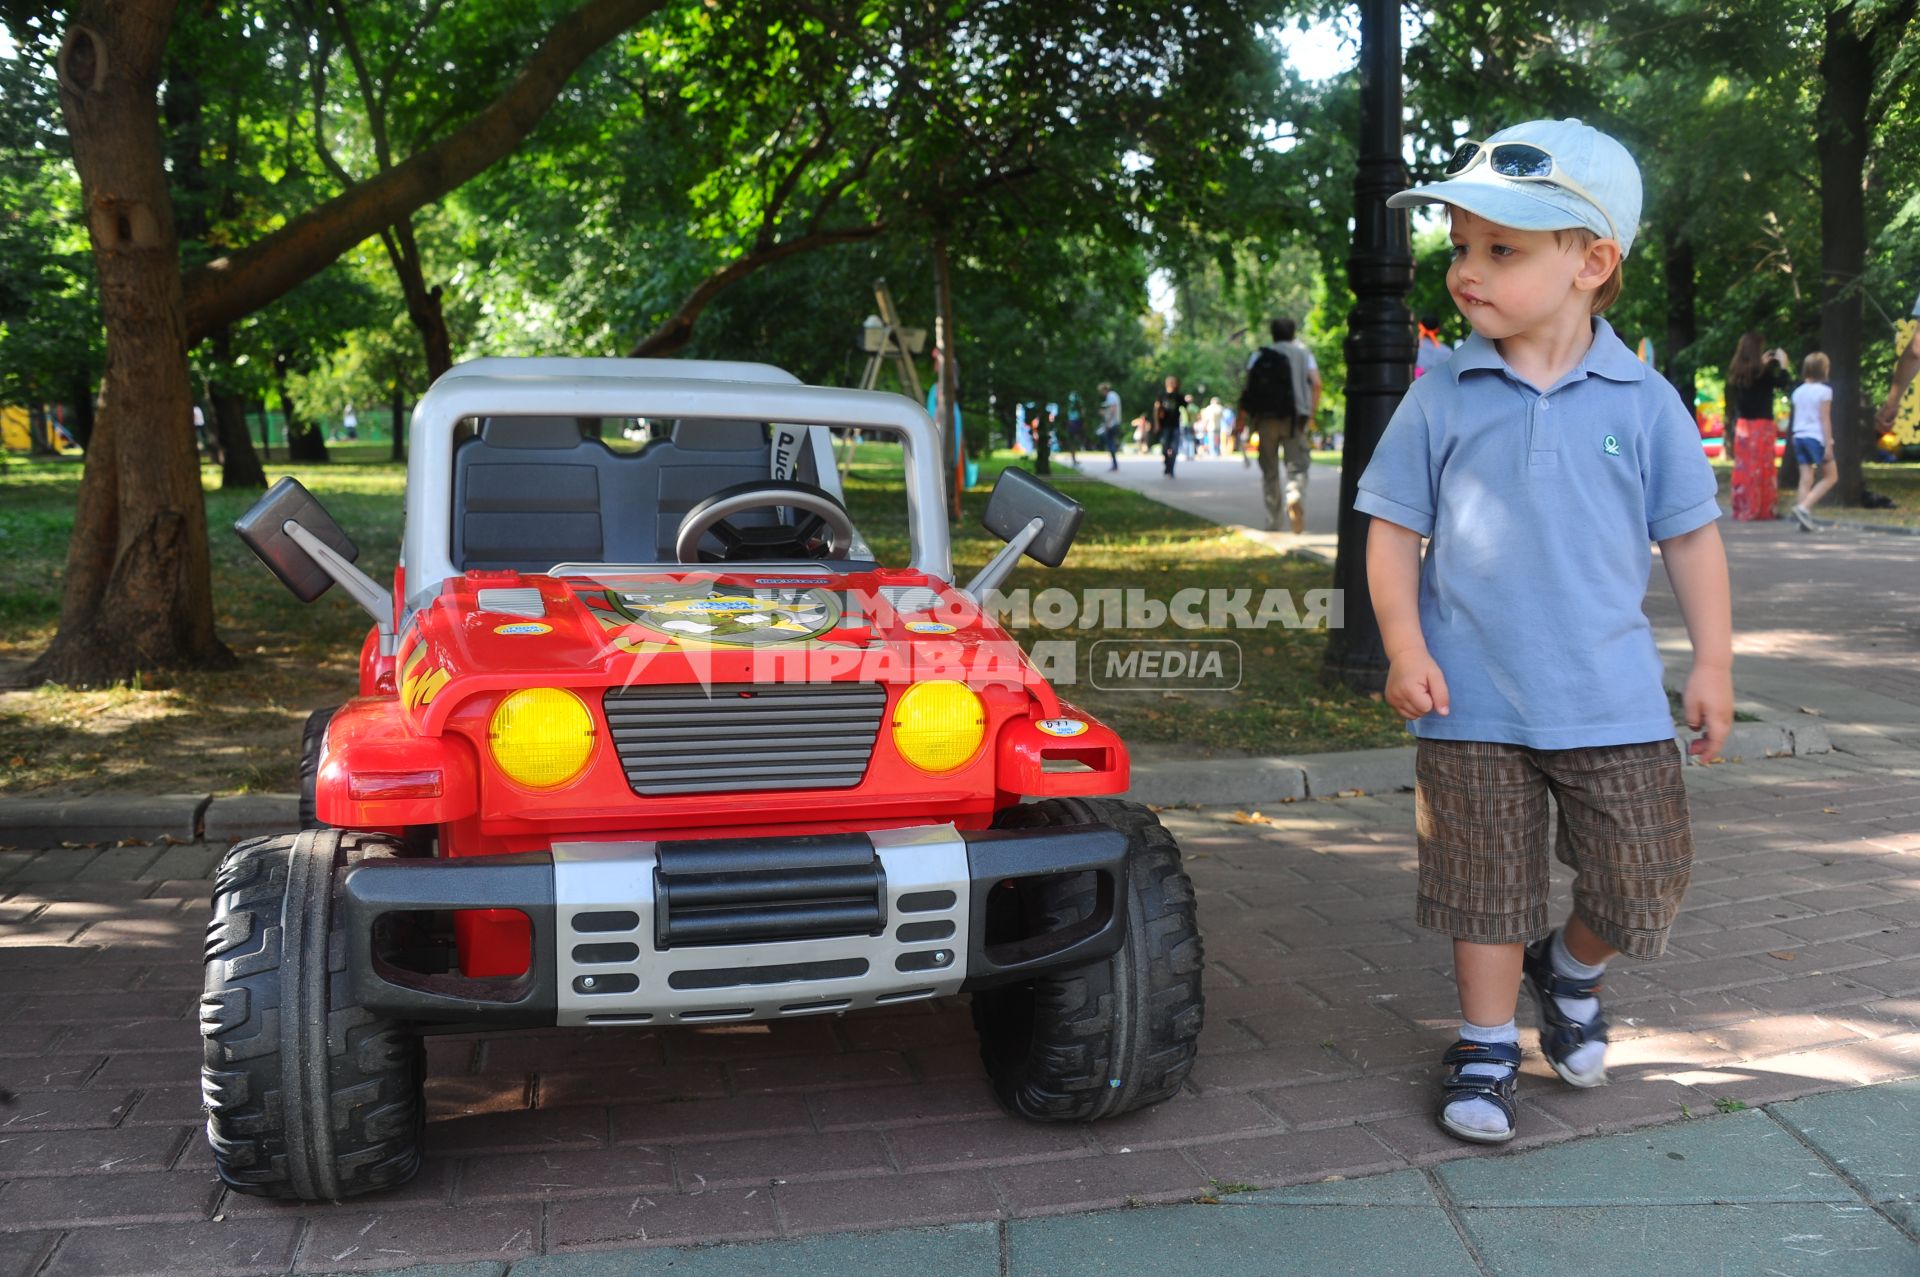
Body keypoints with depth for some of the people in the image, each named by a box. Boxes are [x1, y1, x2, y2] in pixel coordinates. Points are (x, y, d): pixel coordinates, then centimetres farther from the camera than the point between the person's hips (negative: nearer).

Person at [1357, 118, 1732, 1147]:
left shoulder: (1644, 403, -2)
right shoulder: (1441, 399, -4)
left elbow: (1691, 534, 6)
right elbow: (1392, 530, 0)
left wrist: (1713, 664, 5)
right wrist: (1405, 650, -10)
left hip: (1615, 700, 1)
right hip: (1474, 703, -1)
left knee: (1645, 885, 7)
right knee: (1488, 889, 9)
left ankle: (1571, 970, 38)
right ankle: (1486, 1045, 28)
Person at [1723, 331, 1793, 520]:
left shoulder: (1736, 372, 3)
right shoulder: (1762, 373, -14)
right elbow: (1785, 384, -7)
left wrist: (1763, 364, 22)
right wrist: (1783, 364, 3)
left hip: (1742, 426, 5)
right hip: (1761, 426, -5)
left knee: (1743, 468, 8)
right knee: (1761, 469, 1)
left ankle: (1741, 510, 11)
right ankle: (1762, 510, 4)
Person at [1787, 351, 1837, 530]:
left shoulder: (1798, 391, 10)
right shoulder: (1824, 391, -8)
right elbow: (1825, 420, -10)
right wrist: (1828, 445, -9)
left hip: (1799, 437, 6)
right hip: (1816, 437, -6)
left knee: (1805, 479, 5)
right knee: (1831, 476, 7)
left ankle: (1804, 520, -1)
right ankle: (1804, 507, -10)